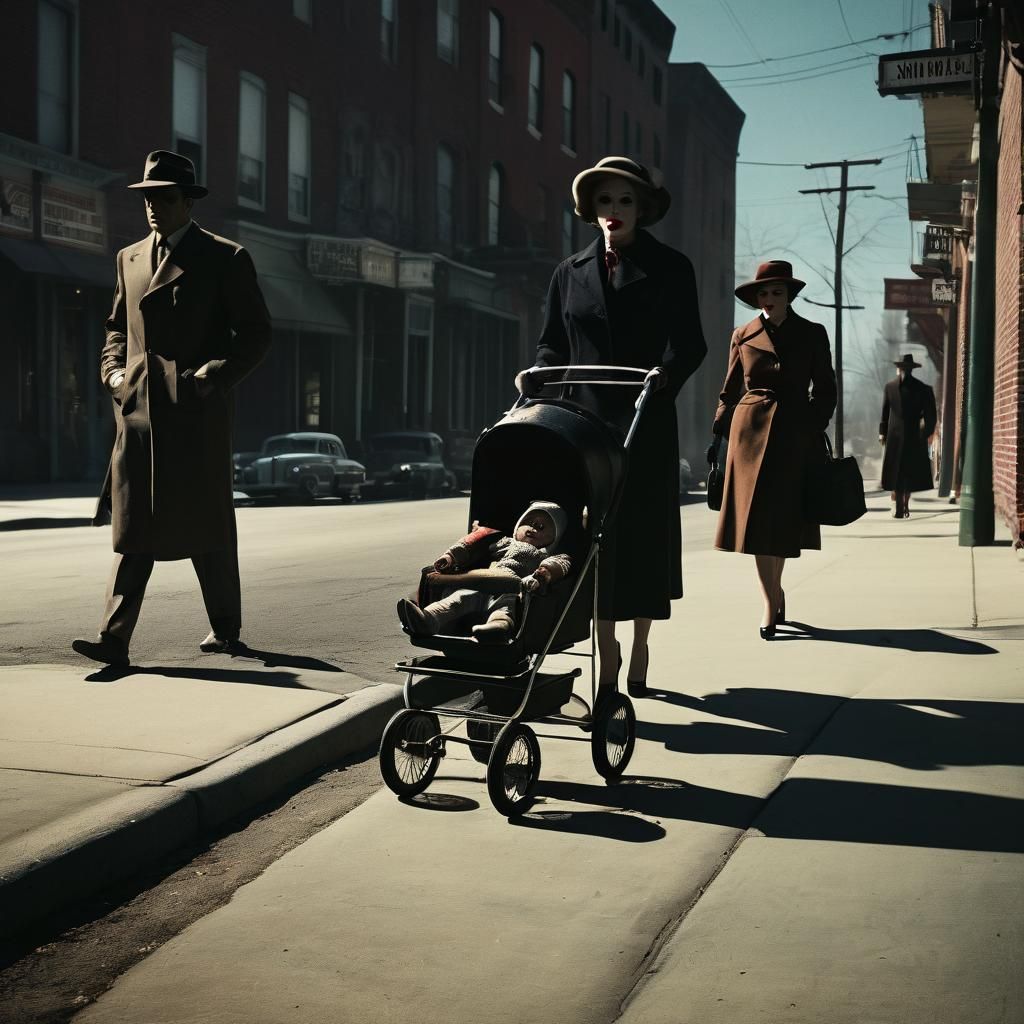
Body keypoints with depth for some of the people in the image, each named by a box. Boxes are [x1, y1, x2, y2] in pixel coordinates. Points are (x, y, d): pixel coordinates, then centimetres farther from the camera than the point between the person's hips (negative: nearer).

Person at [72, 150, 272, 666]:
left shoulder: (225, 258, 2)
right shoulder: (130, 258, 17)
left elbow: (256, 332, 1)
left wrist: (214, 375, -11)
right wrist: (113, 370, 7)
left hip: (196, 412, -4)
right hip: (137, 410, 4)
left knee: (207, 526, 5)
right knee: (132, 527, -3)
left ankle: (225, 627, 21)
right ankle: (114, 638, -7)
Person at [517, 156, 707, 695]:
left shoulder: (670, 268, 4)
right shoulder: (570, 272, 13)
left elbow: (690, 343, -3)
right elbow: (553, 343, 14)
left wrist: (667, 372, -23)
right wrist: (537, 373, -7)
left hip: (646, 423, -2)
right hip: (585, 419, 2)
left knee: (644, 531, 3)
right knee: (594, 535, -1)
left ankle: (640, 649, 19)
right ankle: (607, 658, 7)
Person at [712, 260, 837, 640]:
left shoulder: (812, 334, 5)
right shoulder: (743, 336, 7)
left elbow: (825, 390, 8)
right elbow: (730, 391, 12)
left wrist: (814, 428, -4)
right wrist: (719, 433, 7)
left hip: (795, 436, 0)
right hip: (751, 433, 0)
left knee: (785, 519, 4)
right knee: (755, 517, -7)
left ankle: (774, 593, 21)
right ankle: (772, 598, -1)